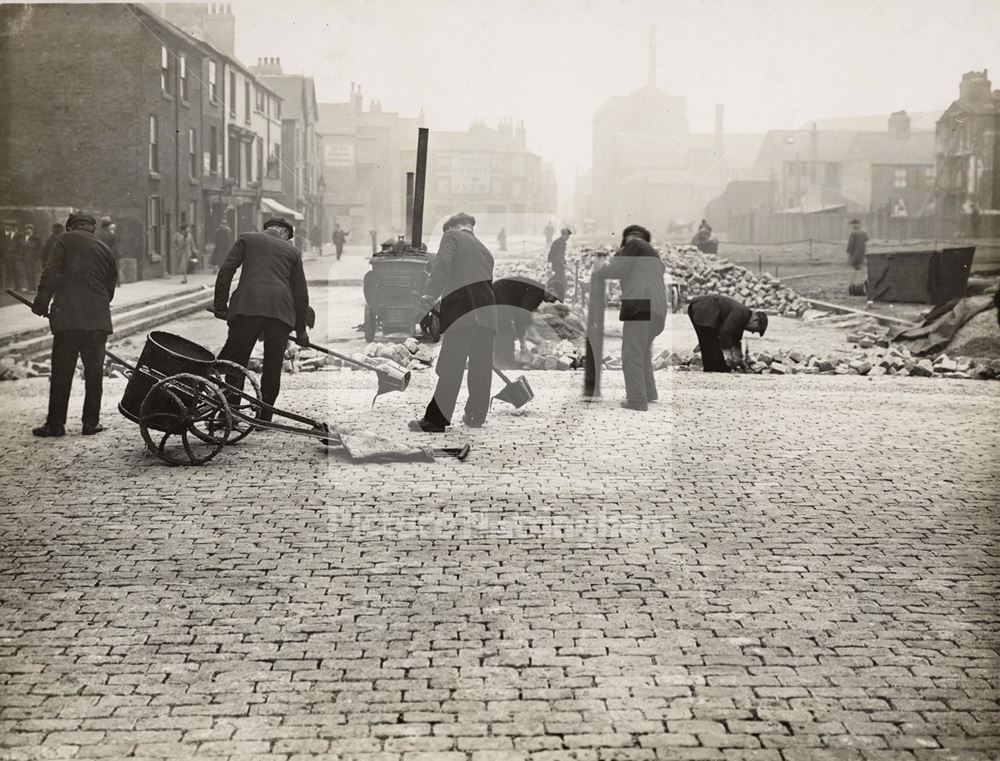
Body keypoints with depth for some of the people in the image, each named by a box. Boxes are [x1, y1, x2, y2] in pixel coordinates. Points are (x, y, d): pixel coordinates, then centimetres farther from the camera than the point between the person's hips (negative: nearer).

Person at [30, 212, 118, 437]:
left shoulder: (66, 240, 4)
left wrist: (41, 302, -2)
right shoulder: (106, 251, 17)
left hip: (68, 317, -3)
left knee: (62, 372, 2)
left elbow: (51, 273, -7)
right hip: (98, 320, 3)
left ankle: (55, 423, 4)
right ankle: (91, 422, 11)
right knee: (94, 371, 10)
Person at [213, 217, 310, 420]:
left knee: (236, 363, 3)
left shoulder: (246, 239, 18)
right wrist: (301, 329, 24)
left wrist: (221, 305, 8)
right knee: (273, 366, 9)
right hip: (281, 310, 1)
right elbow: (301, 293, 20)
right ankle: (264, 417, 10)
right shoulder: (292, 251, 22)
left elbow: (225, 271, 7)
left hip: (247, 306, -1)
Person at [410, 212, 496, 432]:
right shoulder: (484, 250, 26)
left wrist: (431, 294, -12)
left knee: (450, 367, -8)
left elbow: (442, 265, -10)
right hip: (487, 313, 6)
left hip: (461, 309, -6)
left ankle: (436, 420, -9)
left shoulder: (452, 236, 7)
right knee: (481, 368, 10)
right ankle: (476, 417, 17)